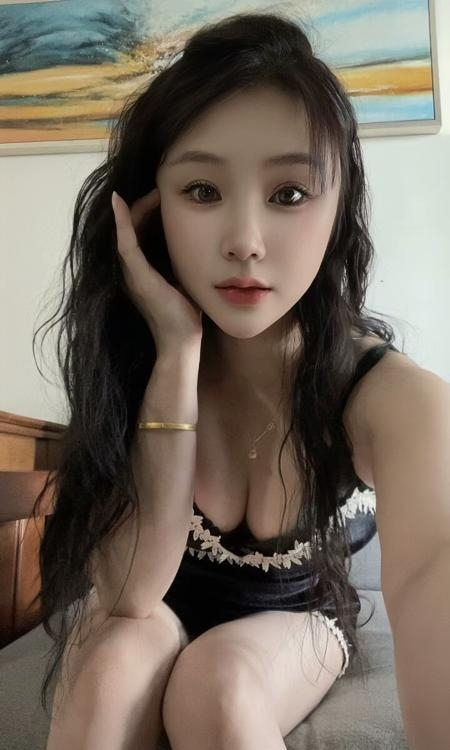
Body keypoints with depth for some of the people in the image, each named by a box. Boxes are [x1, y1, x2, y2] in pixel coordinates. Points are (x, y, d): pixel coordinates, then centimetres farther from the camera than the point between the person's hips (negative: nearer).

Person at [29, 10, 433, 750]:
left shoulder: (382, 390, -28)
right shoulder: (139, 352, -21)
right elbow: (128, 593, -28)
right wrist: (177, 352, -37)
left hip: (294, 617, -1)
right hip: (159, 612, 2)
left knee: (215, 686, -33)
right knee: (116, 661, -30)